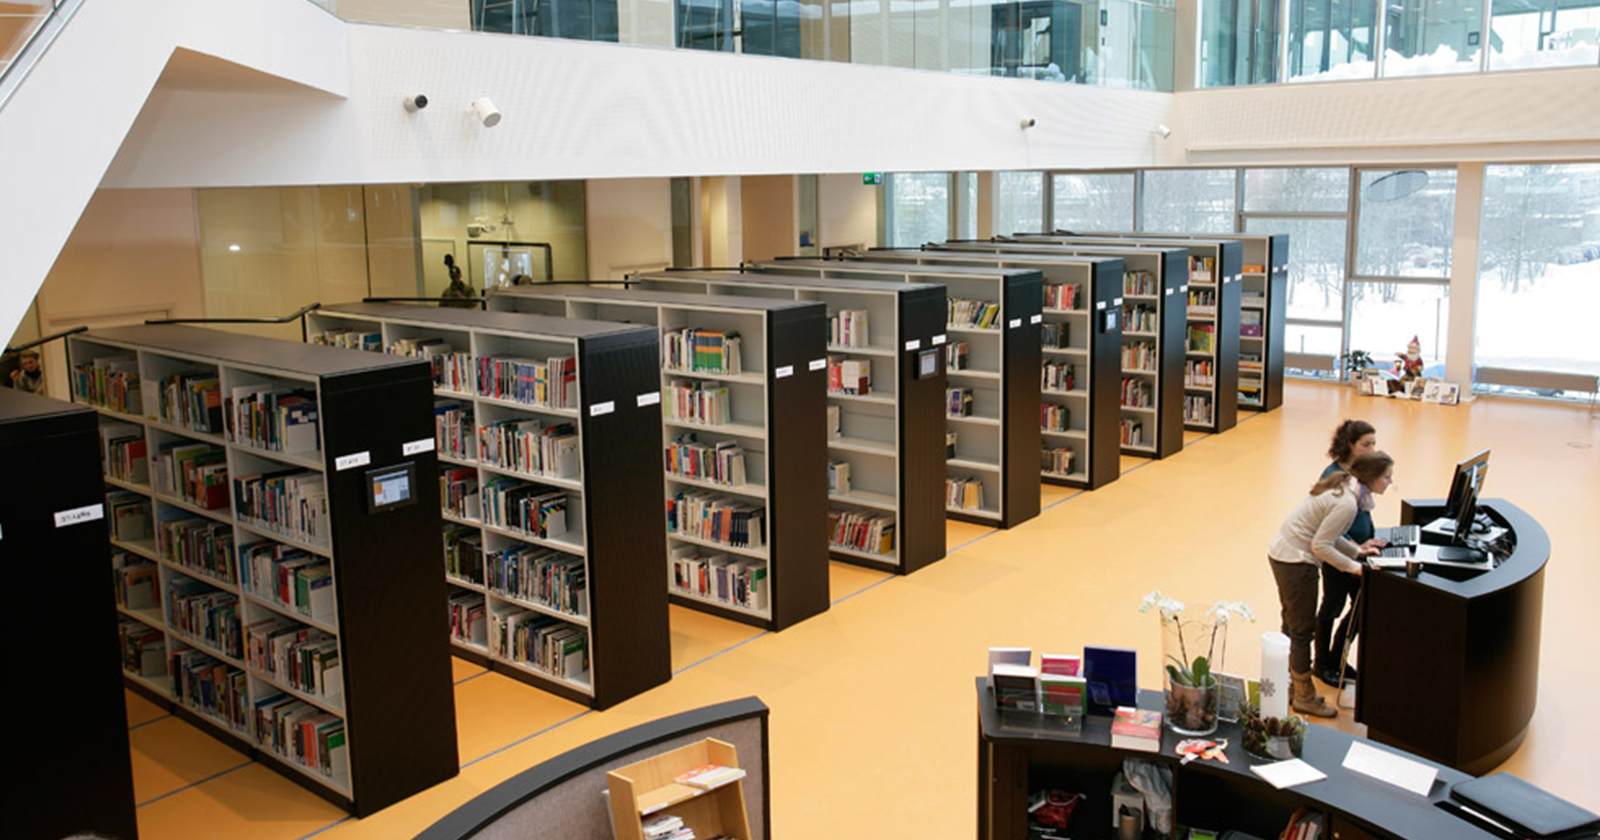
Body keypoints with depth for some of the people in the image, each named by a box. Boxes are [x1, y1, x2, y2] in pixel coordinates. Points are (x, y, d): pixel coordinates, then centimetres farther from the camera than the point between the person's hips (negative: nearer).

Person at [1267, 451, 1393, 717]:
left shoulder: (1343, 486, 6)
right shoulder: (1346, 503, -23)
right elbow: (1320, 545, -22)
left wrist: (1356, 551, 6)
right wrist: (1354, 567, -15)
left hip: (1282, 554, 10)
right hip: (1296, 562, -10)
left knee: (1293, 627, 20)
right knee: (1302, 630, 4)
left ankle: (1289, 687, 33)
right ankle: (1304, 697, 18)